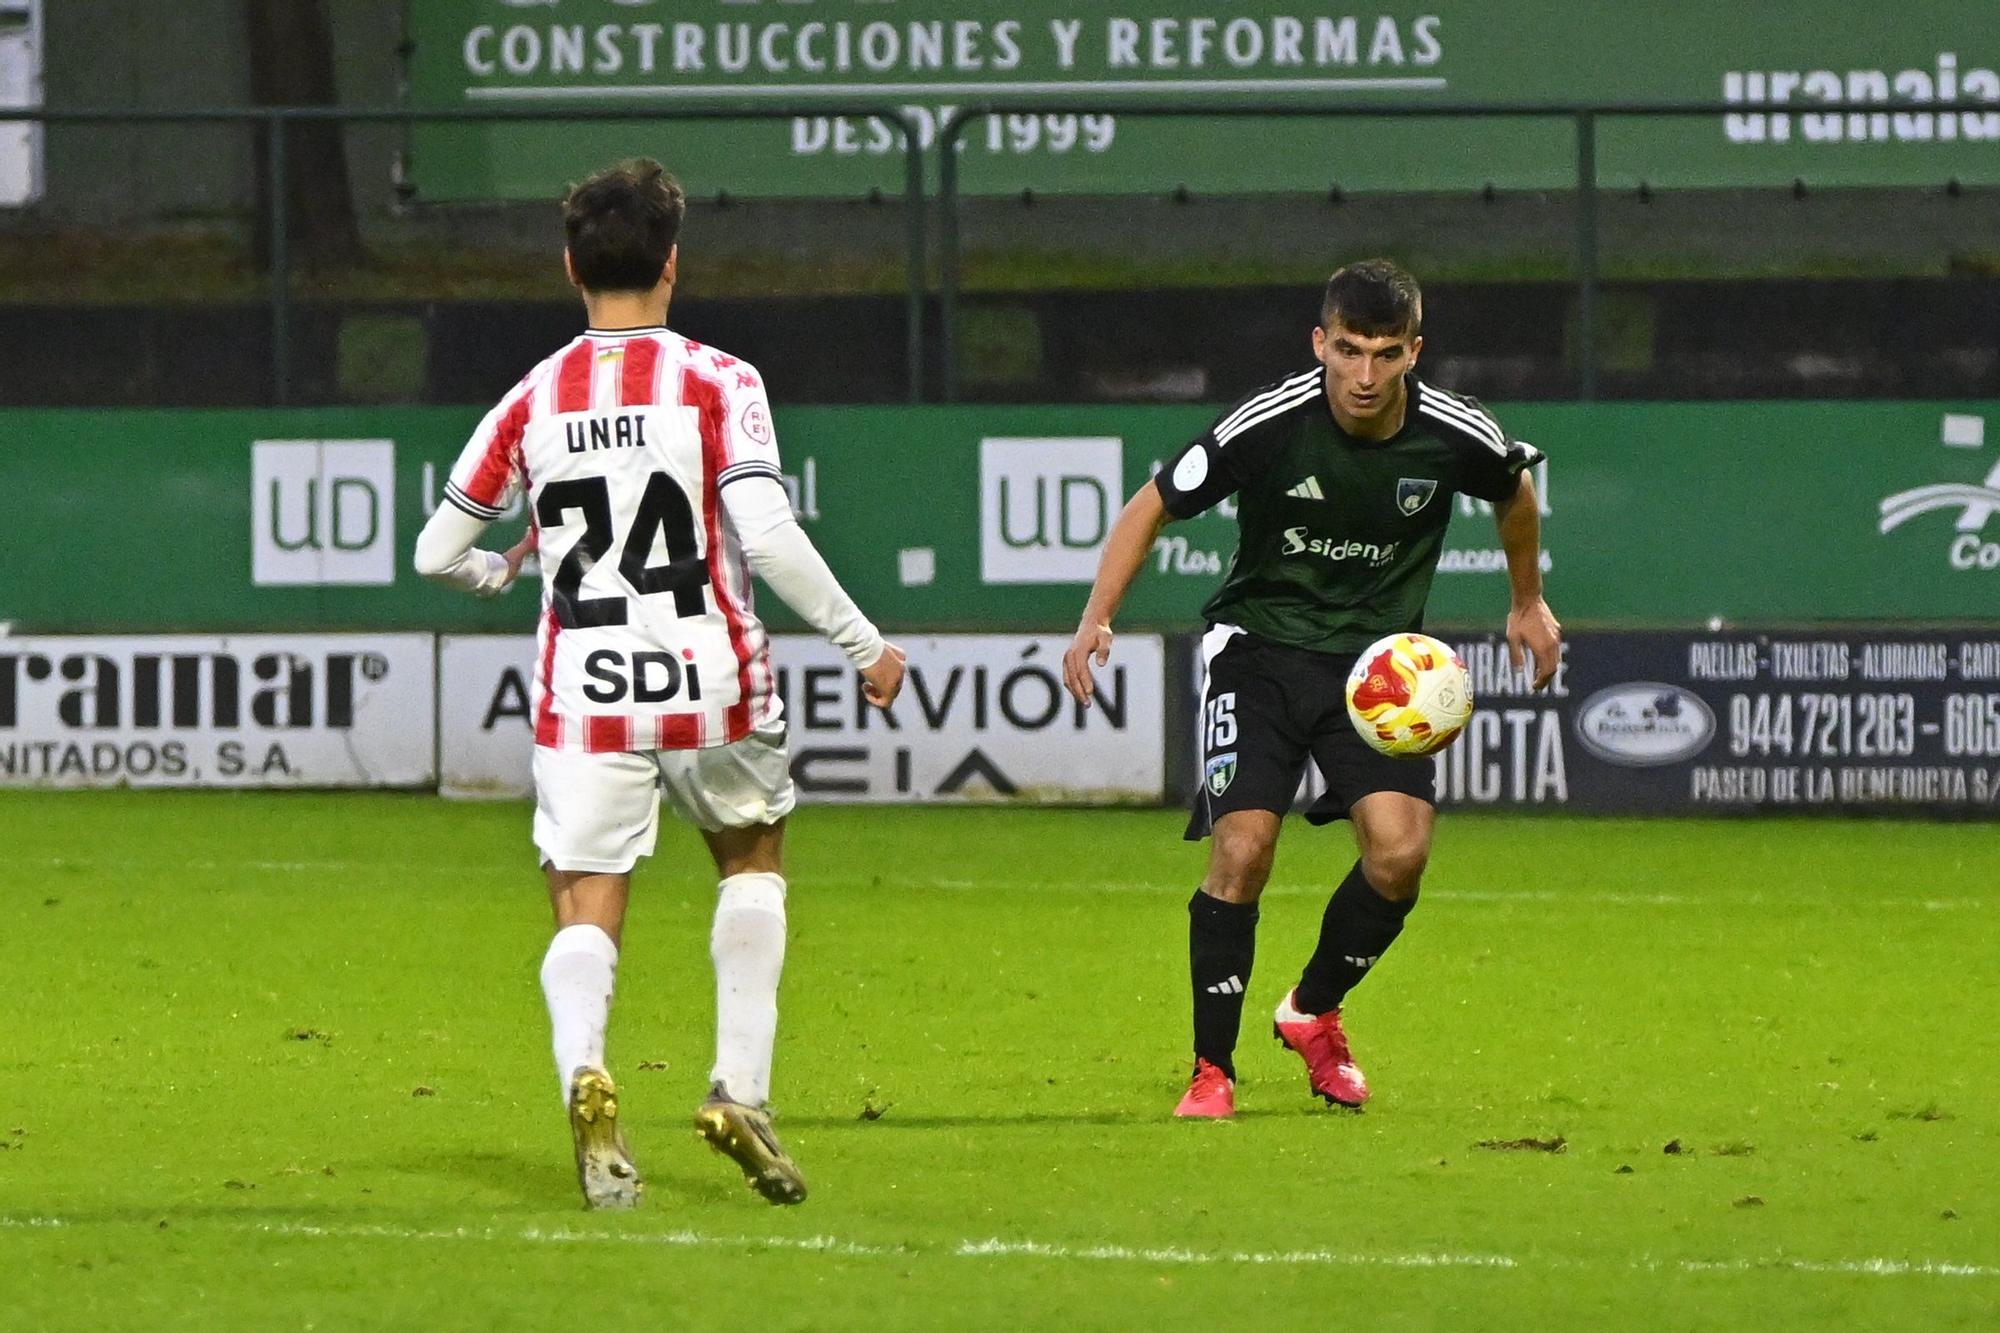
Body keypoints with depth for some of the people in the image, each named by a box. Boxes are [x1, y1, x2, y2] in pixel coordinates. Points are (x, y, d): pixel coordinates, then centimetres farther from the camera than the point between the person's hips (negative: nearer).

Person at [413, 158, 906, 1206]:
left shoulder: (531, 402, 5)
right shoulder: (718, 383, -4)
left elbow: (437, 554, 11)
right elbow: (767, 537, -15)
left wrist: (504, 573, 33)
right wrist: (863, 645, -4)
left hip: (583, 695, 1)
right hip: (710, 685, -1)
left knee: (586, 912, 1)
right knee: (752, 857, 24)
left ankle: (583, 1068, -31)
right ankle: (740, 1090, 11)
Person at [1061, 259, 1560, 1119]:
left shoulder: (1456, 437, -12)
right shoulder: (1269, 425, -19)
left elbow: (1515, 491, 13)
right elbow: (1153, 506, -8)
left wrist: (1529, 603, 25)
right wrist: (1097, 618, -18)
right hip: (1259, 641, -2)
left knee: (1400, 849, -15)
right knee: (1242, 848, -18)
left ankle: (1314, 1011, 14)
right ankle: (1212, 1071, -3)